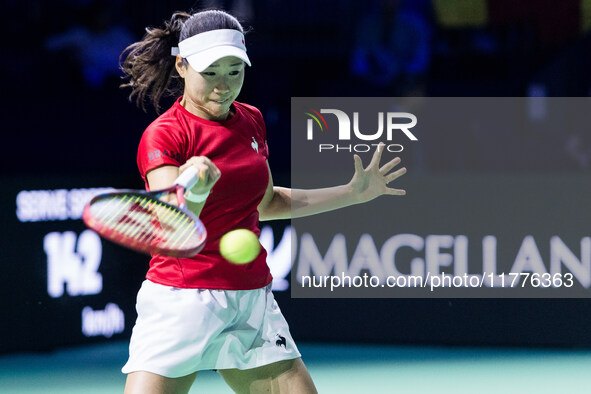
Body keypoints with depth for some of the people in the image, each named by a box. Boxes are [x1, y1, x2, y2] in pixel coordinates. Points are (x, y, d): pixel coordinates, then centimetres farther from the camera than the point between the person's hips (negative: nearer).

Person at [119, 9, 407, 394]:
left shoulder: (251, 121, 9)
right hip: (181, 301, -6)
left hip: (252, 303, 6)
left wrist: (353, 193, 23)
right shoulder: (163, 135, -11)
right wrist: (195, 191, -46)